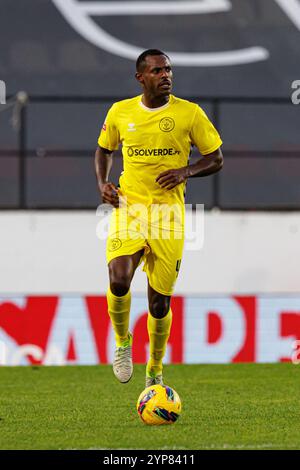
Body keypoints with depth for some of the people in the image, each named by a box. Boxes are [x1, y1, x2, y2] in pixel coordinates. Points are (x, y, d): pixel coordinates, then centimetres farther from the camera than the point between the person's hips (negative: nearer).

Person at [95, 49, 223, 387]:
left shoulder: (189, 113, 0)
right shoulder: (120, 112, 5)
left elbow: (215, 159, 6)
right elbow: (104, 149, 22)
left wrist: (185, 172, -12)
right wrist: (102, 183, 3)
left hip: (169, 212, 0)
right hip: (128, 207, 0)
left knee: (160, 300, 2)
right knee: (119, 281, -23)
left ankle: (155, 372, 24)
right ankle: (122, 341, 8)